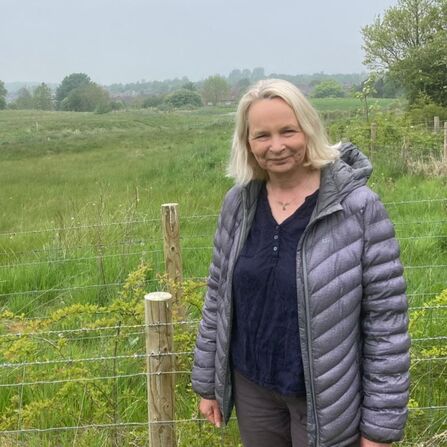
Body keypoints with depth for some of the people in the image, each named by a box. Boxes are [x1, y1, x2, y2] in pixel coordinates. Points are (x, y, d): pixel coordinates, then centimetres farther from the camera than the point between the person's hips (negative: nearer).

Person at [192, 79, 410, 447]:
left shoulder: (358, 207, -17)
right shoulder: (238, 203, -4)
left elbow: (387, 323, -13)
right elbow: (218, 297, 5)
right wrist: (207, 382, 9)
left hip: (328, 397, -4)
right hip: (251, 386, 4)